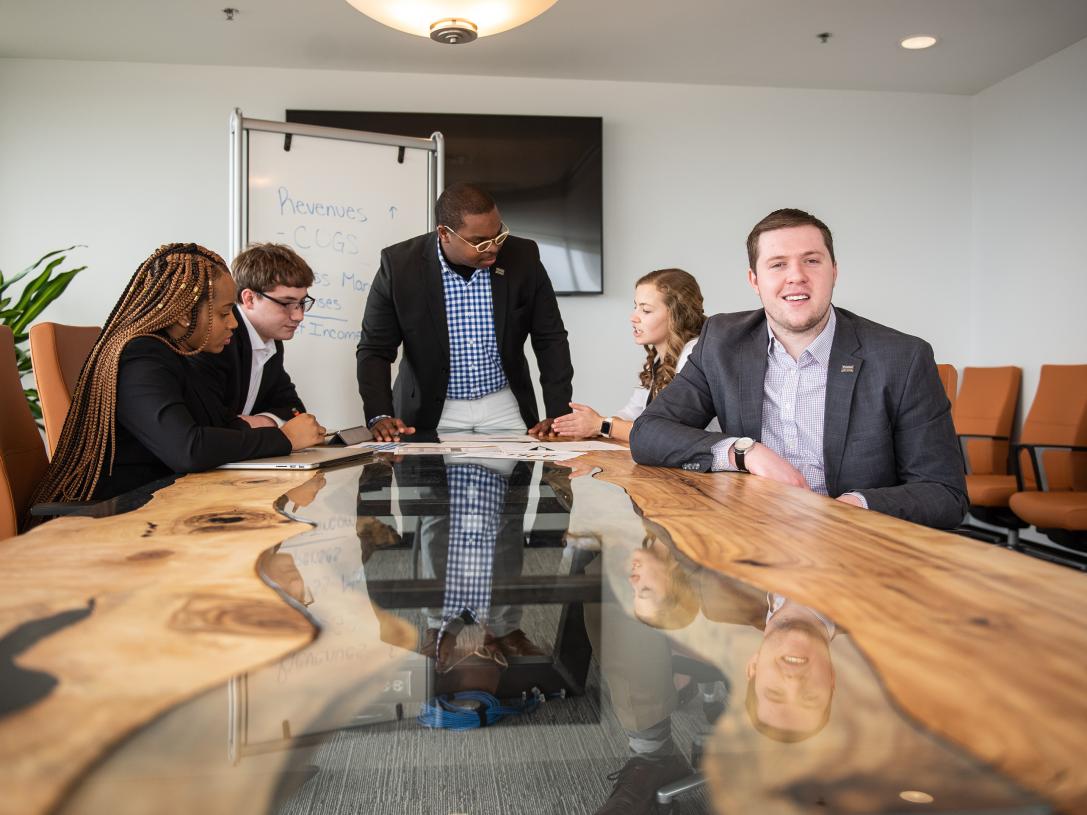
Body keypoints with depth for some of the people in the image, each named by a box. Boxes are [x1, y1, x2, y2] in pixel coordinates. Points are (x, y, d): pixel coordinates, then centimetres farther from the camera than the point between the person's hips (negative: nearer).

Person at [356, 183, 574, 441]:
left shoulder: (523, 258, -9)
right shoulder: (399, 264, -13)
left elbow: (550, 339, -2)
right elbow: (375, 349, -7)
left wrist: (559, 414, -9)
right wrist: (380, 416, -21)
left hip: (504, 409, 1)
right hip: (430, 411, 0)